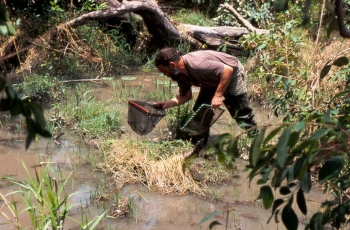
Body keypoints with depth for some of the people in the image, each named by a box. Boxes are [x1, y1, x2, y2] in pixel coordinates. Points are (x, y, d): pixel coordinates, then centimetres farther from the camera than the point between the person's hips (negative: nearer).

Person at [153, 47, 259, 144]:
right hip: (213, 81, 9)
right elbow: (185, 96, 3)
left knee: (241, 112, -7)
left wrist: (218, 95, -36)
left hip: (232, 73, -9)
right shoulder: (180, 74, -9)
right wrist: (166, 104, -12)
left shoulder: (196, 64, -39)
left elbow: (228, 70, -38)